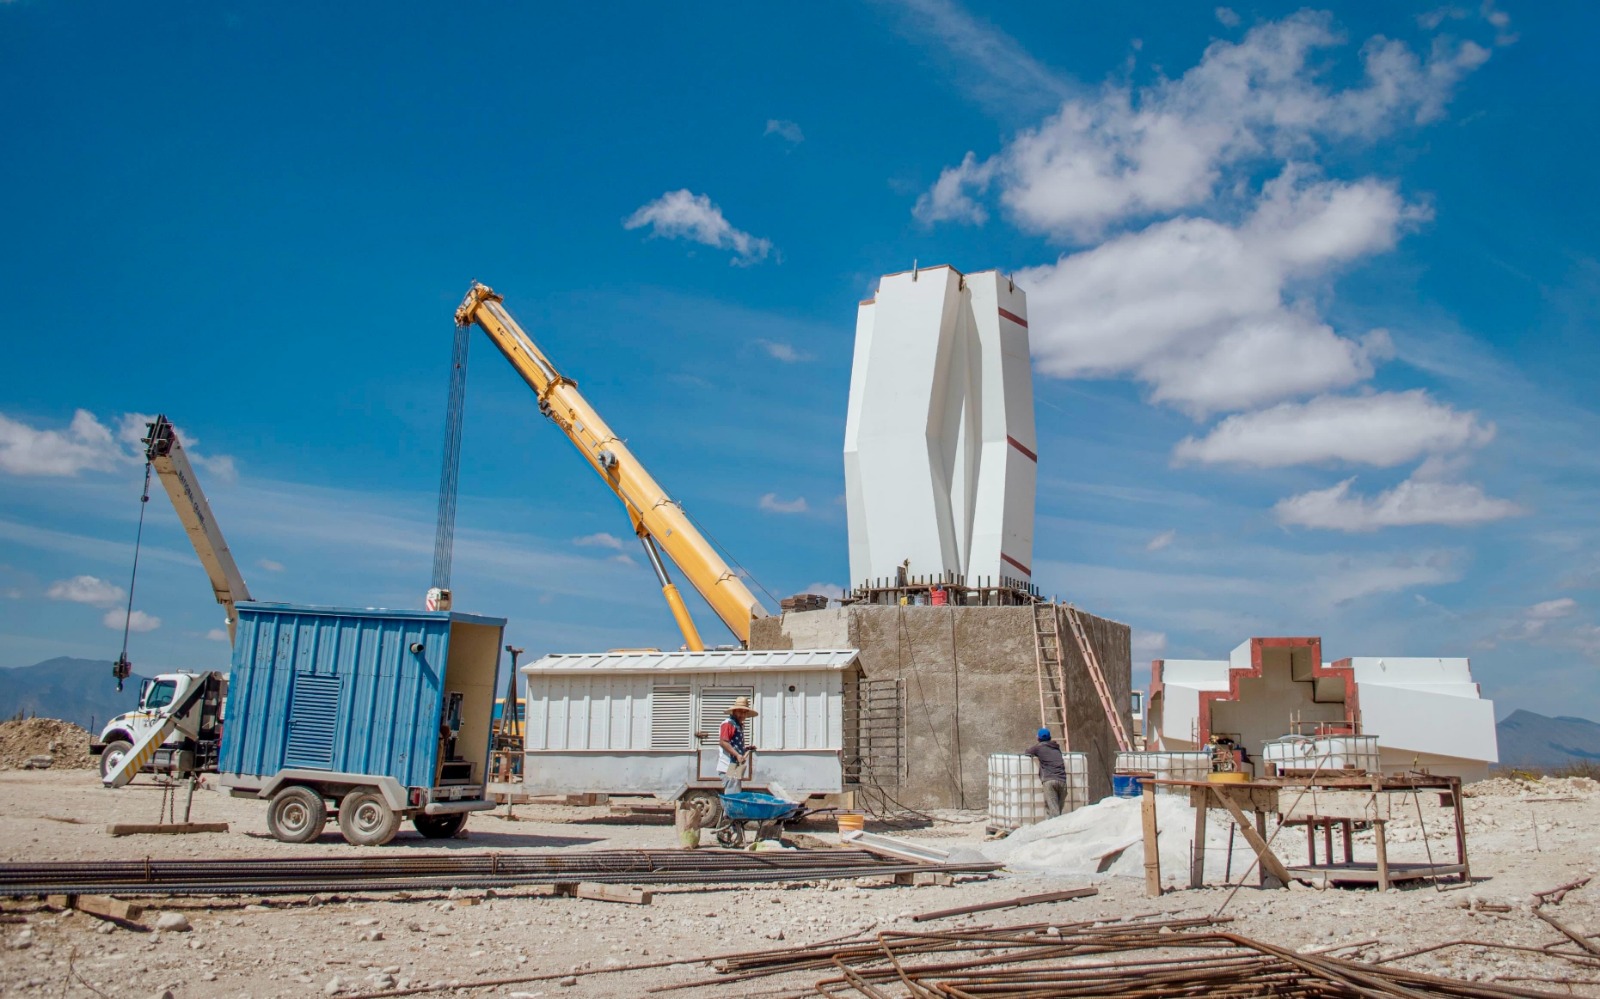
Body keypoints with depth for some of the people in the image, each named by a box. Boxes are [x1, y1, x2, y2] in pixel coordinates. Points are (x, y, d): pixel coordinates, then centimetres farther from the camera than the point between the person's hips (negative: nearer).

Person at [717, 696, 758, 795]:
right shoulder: (728, 723, -9)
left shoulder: (739, 725, 20)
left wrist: (746, 750, 14)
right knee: (732, 796, -12)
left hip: (736, 766, 10)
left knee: (736, 794, 14)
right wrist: (737, 755, -24)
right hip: (729, 766, -10)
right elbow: (722, 742, -20)